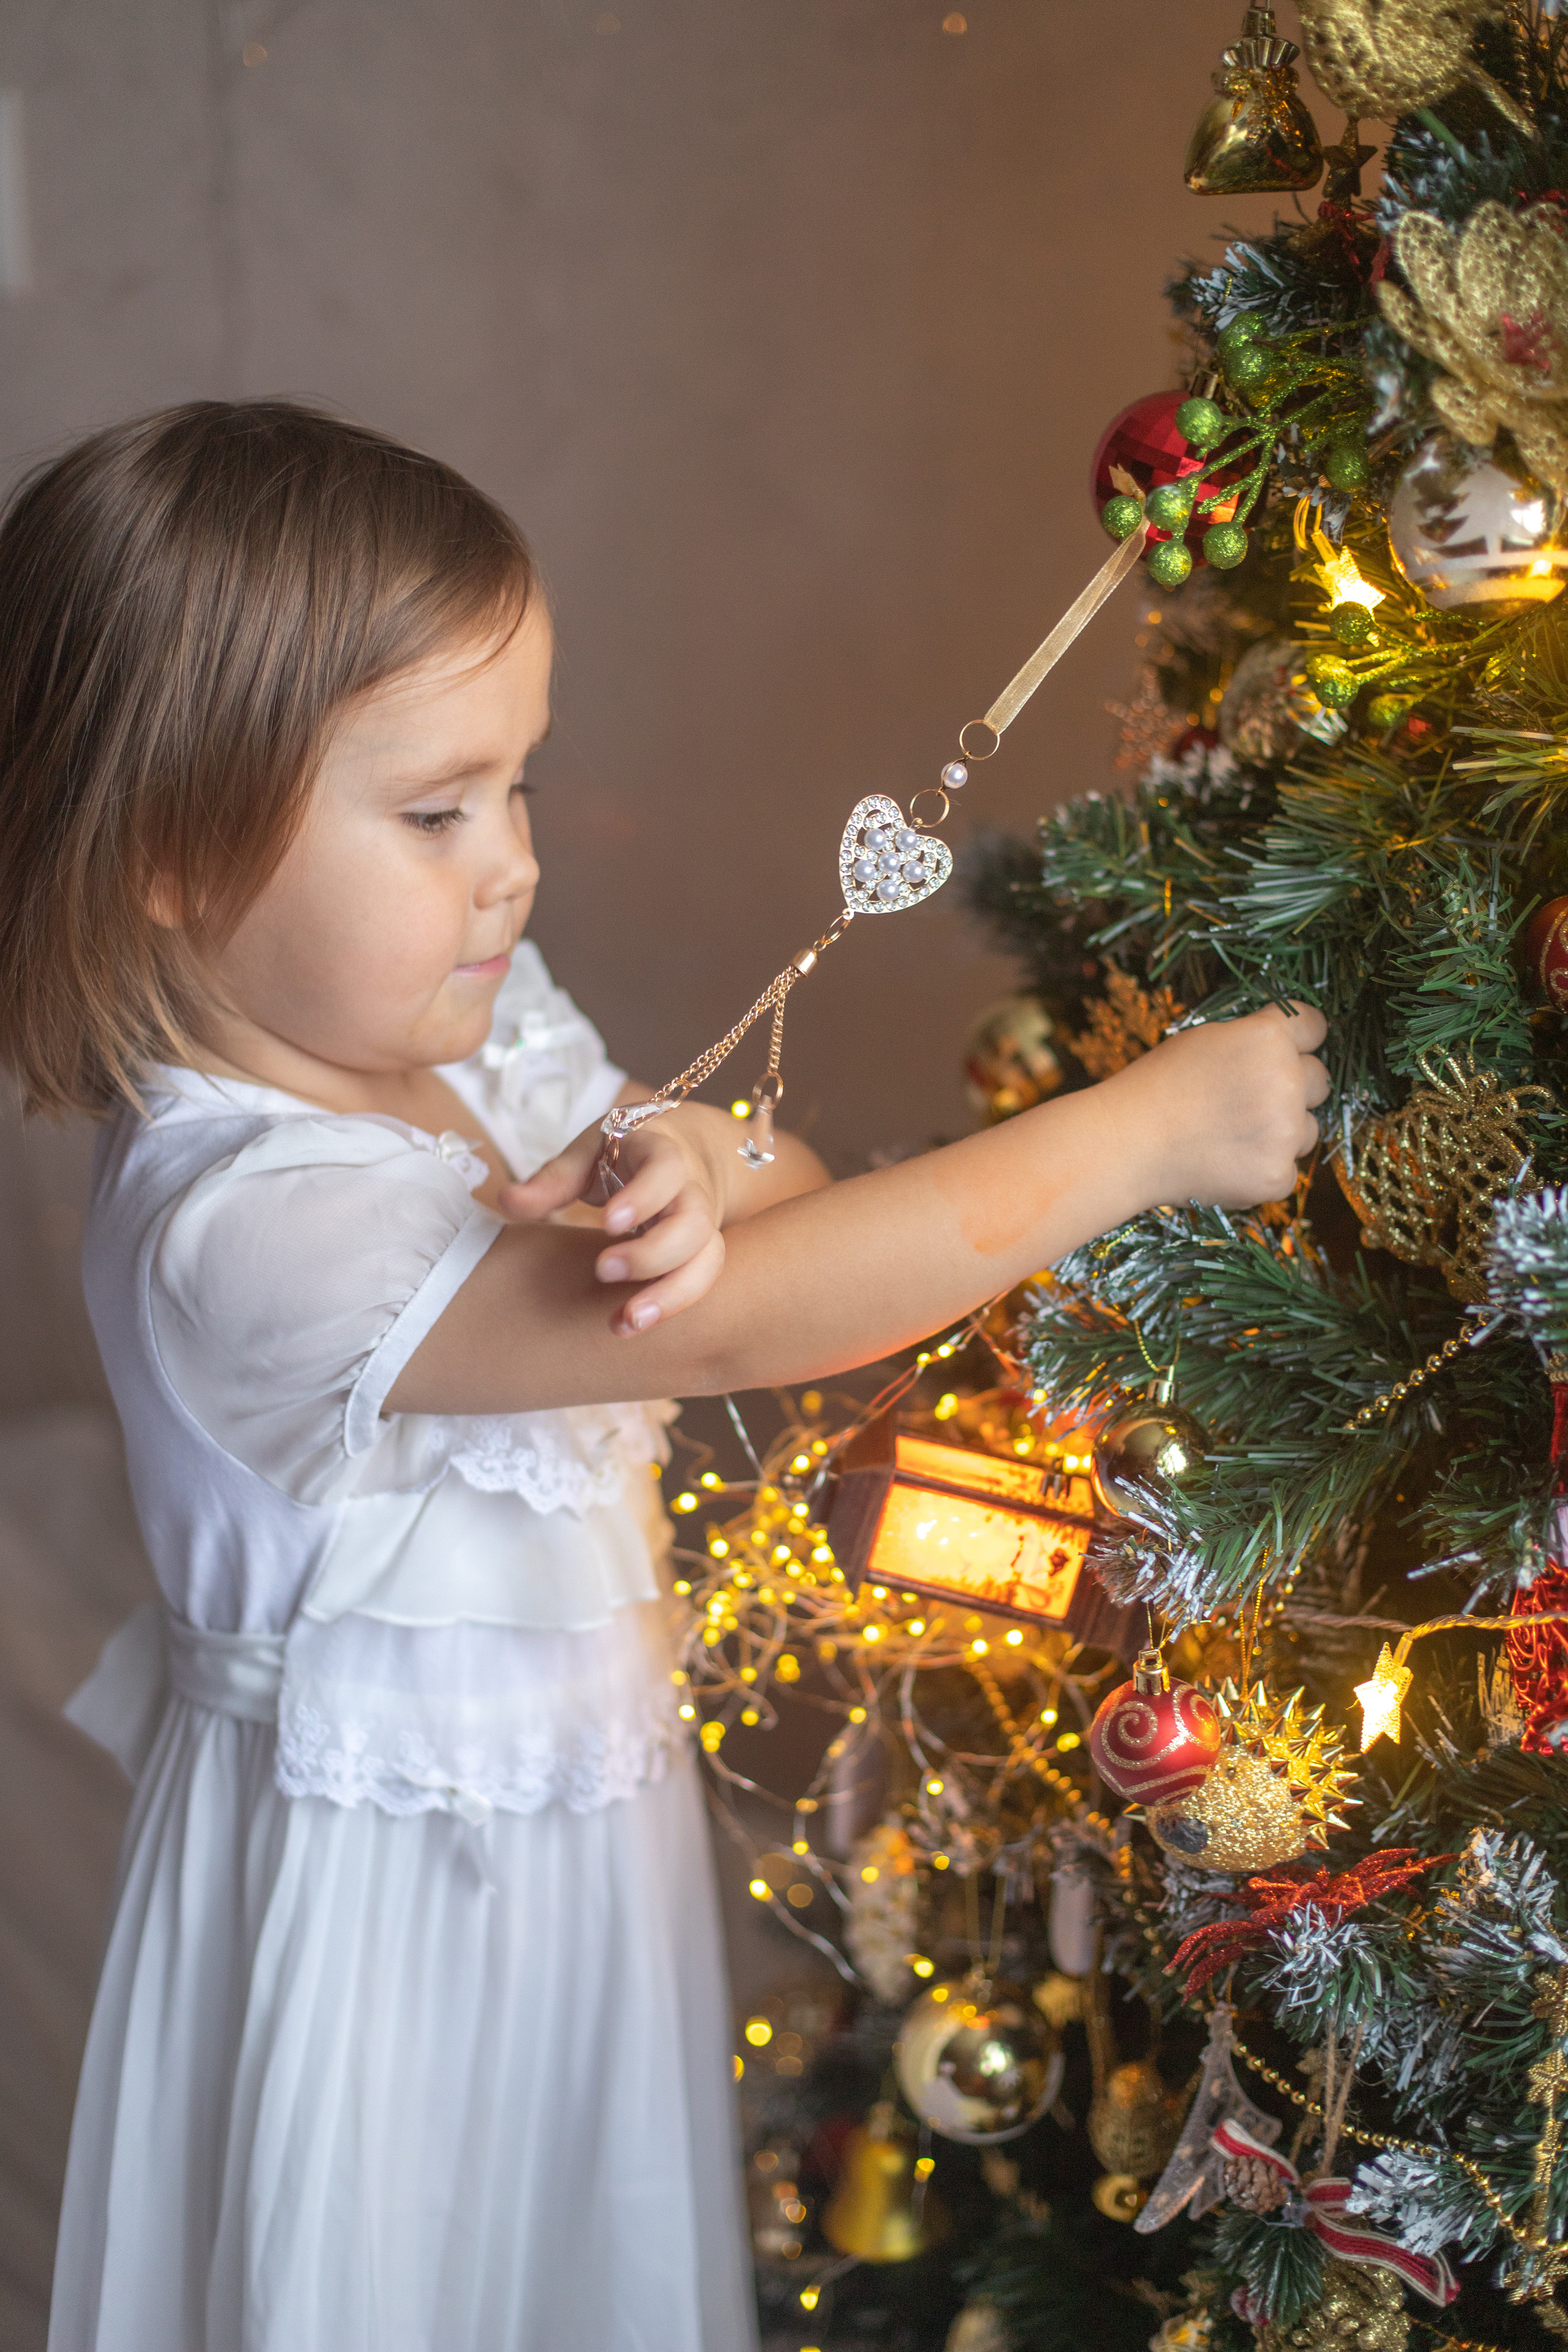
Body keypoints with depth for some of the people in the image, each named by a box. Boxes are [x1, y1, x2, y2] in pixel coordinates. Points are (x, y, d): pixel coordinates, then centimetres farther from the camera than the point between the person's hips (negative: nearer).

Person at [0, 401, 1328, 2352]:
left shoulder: (475, 1029, -4)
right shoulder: (237, 1225, -31)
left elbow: (780, 1229, 5)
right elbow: (726, 1328, -37)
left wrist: (705, 1165, -22)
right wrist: (1151, 1123, -30)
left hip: (585, 1809, 7)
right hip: (386, 1900, -7)